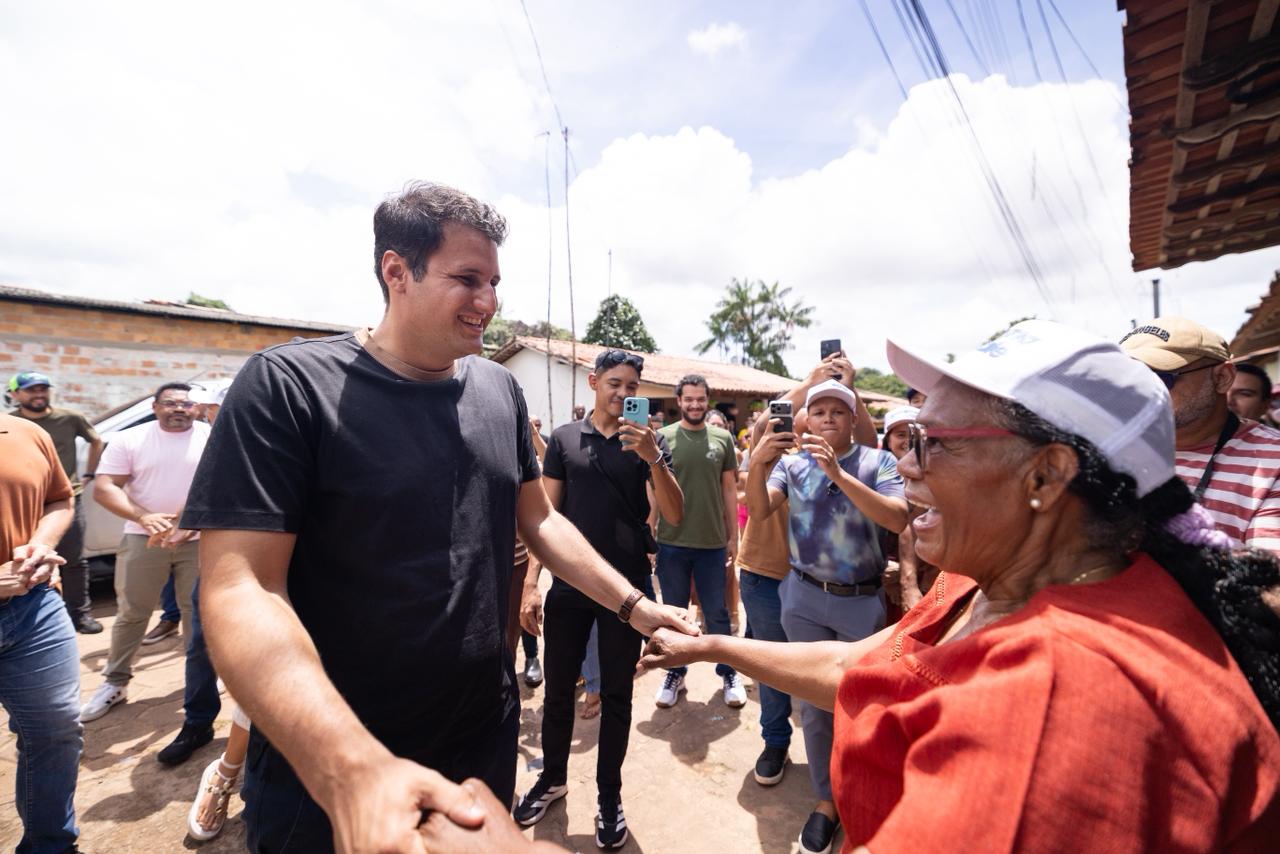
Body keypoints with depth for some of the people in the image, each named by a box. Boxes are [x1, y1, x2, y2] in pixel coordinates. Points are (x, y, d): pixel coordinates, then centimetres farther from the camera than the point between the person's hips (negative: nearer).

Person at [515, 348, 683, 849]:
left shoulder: (648, 442, -2)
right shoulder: (564, 438, 1)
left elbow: (674, 516, -11)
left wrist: (652, 457, -26)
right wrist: (531, 583, -4)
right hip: (568, 585, 1)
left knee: (616, 695, 12)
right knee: (558, 689, 15)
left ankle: (609, 796, 33)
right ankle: (553, 778, 40)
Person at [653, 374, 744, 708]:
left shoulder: (723, 438, 1)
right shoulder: (662, 437, -3)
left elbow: (729, 490, 6)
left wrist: (733, 536, 6)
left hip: (712, 542, 1)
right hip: (671, 543, 0)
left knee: (717, 614, 13)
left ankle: (729, 674, 31)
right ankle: (675, 673, 31)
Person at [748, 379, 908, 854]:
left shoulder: (878, 462, -6)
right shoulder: (793, 462, 0)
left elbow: (898, 520, -21)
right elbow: (759, 511, -12)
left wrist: (838, 473, -30)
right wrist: (757, 465, -31)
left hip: (862, 600, -1)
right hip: (805, 597, 2)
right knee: (814, 701, 13)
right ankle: (826, 798, 33)